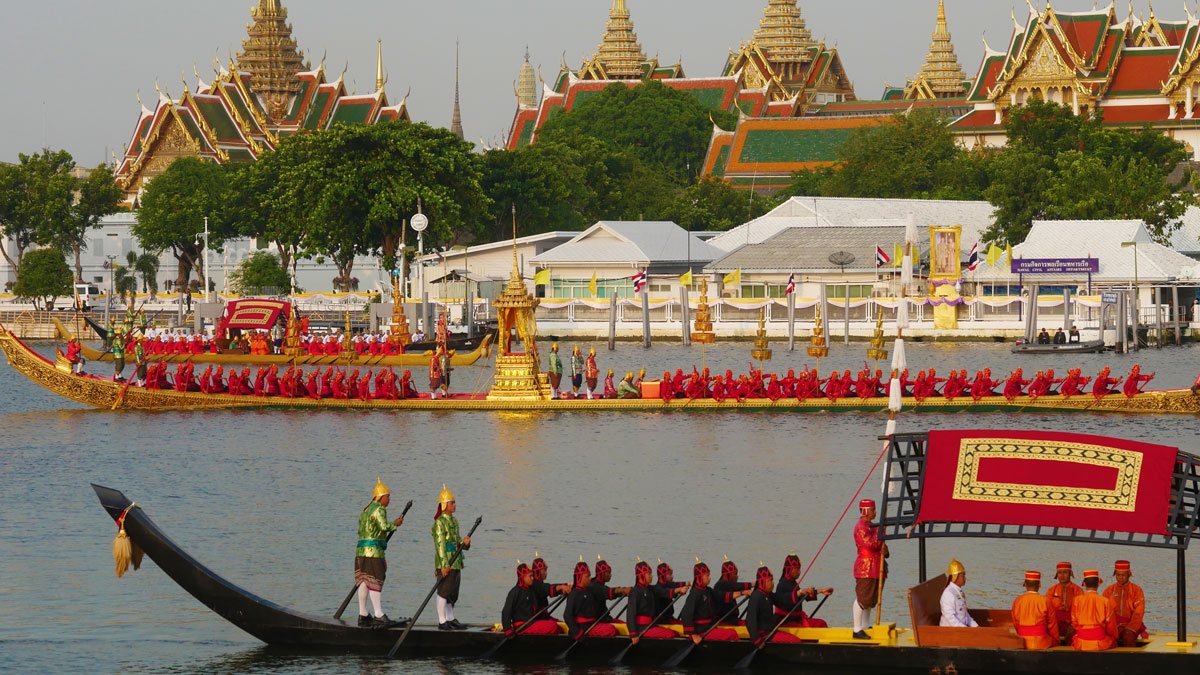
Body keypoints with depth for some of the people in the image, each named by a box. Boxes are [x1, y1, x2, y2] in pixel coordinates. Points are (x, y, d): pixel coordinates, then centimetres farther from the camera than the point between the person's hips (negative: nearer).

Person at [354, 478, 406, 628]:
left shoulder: (366, 511, 21)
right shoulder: (379, 509, -9)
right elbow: (384, 526, -21)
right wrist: (395, 524, -4)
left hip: (361, 551, 9)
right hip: (374, 551, -9)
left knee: (363, 582, 9)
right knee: (375, 582, -8)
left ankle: (362, 615, 11)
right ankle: (379, 615, -10)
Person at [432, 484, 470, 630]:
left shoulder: (454, 521, 15)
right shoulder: (440, 522, -13)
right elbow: (440, 543, -18)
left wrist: (464, 542, -1)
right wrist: (444, 564, -22)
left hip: (456, 562, 9)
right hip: (445, 562, -9)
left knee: (453, 592, 14)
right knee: (443, 591, -5)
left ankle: (450, 620, 22)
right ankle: (442, 622, -1)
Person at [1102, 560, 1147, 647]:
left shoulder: (1136, 590, 8)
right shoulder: (1108, 591, 15)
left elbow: (1138, 613, -1)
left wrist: (1130, 629, -13)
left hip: (1131, 626, -1)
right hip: (1113, 626, 1)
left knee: (1128, 638, -35)